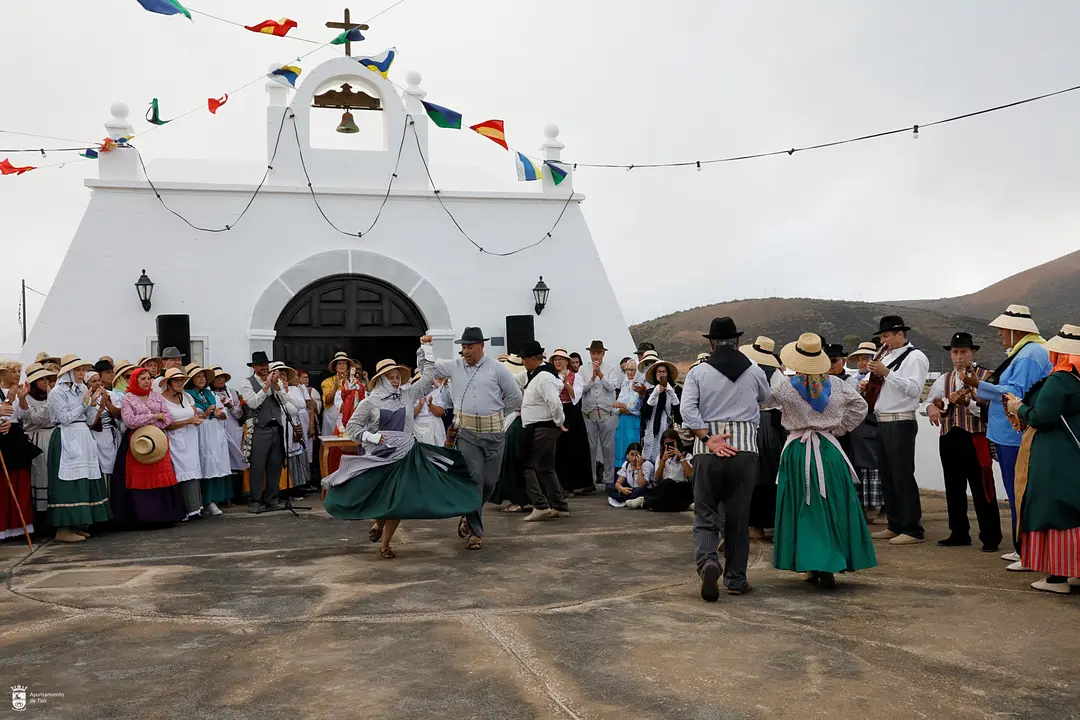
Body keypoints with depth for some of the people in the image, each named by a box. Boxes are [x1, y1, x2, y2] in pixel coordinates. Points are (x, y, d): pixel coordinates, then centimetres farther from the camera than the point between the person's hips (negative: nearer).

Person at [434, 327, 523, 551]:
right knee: (474, 479, -8)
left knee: (490, 481, 8)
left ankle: (469, 516, 34)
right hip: (467, 433, 0)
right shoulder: (453, 367, 5)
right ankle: (475, 532, 1)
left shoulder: (497, 369, 0)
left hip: (493, 433, 0)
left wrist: (496, 413, 8)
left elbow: (515, 397, 6)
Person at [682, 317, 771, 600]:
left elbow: (688, 410, -10)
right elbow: (766, 397, 25)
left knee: (705, 515, 7)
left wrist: (708, 438, -10)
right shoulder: (755, 372, 5)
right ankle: (736, 580, 15)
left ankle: (707, 562, -18)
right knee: (738, 518, 9)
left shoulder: (698, 372, 1)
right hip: (744, 449, 1)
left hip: (708, 451, -1)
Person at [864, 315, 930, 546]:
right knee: (887, 477, 13)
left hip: (901, 424, -9)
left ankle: (913, 530, 2)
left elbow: (914, 389, -20)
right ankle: (895, 526, 22)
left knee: (903, 477, -5)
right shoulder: (887, 358, 17)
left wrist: (887, 373, -23)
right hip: (883, 423, 9)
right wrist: (868, 386, 3)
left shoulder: (915, 357, -8)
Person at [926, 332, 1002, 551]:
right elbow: (931, 403, 9)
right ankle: (959, 533, 22)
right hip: (949, 439, 6)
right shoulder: (944, 379, 15)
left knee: (982, 490, -1)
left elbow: (990, 410, -12)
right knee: (954, 489, 11)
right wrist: (932, 408, -13)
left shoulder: (986, 376, -2)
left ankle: (991, 537, 7)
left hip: (975, 440, -5)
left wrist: (967, 402, -26)